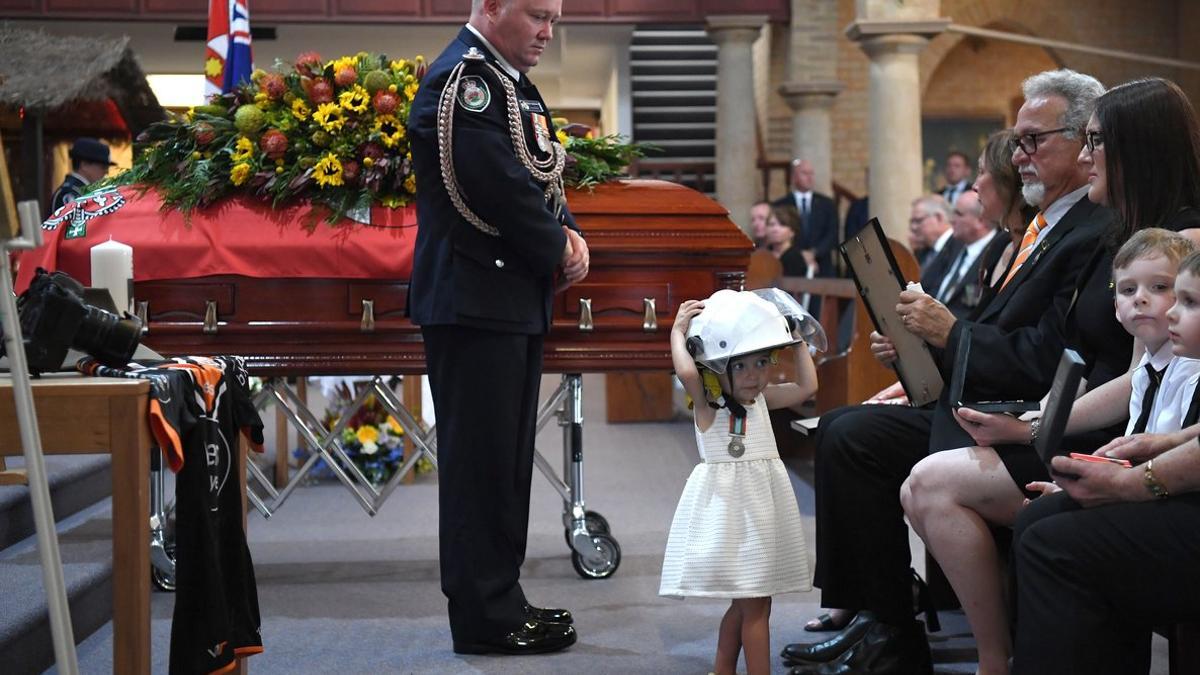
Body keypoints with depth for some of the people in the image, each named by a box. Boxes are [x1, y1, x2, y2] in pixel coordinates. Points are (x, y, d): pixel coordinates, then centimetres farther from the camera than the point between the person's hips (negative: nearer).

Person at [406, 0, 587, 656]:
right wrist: (558, 249, -9)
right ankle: (485, 618, 3)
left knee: (507, 457, 14)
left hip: (515, 301, 10)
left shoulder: (511, 81, 17)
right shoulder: (462, 79, -15)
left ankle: (500, 601, 23)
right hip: (474, 300, -10)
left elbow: (542, 177, 19)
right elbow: (500, 185, -22)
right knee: (481, 456, -4)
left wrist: (569, 234, 1)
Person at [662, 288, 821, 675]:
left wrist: (798, 341, 12)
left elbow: (807, 387, 9)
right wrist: (678, 332, -16)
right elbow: (686, 372, -29)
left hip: (764, 501, 7)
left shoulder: (763, 398, 9)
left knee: (746, 602, 14)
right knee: (754, 603, -8)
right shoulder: (707, 401, -10)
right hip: (729, 503, -7)